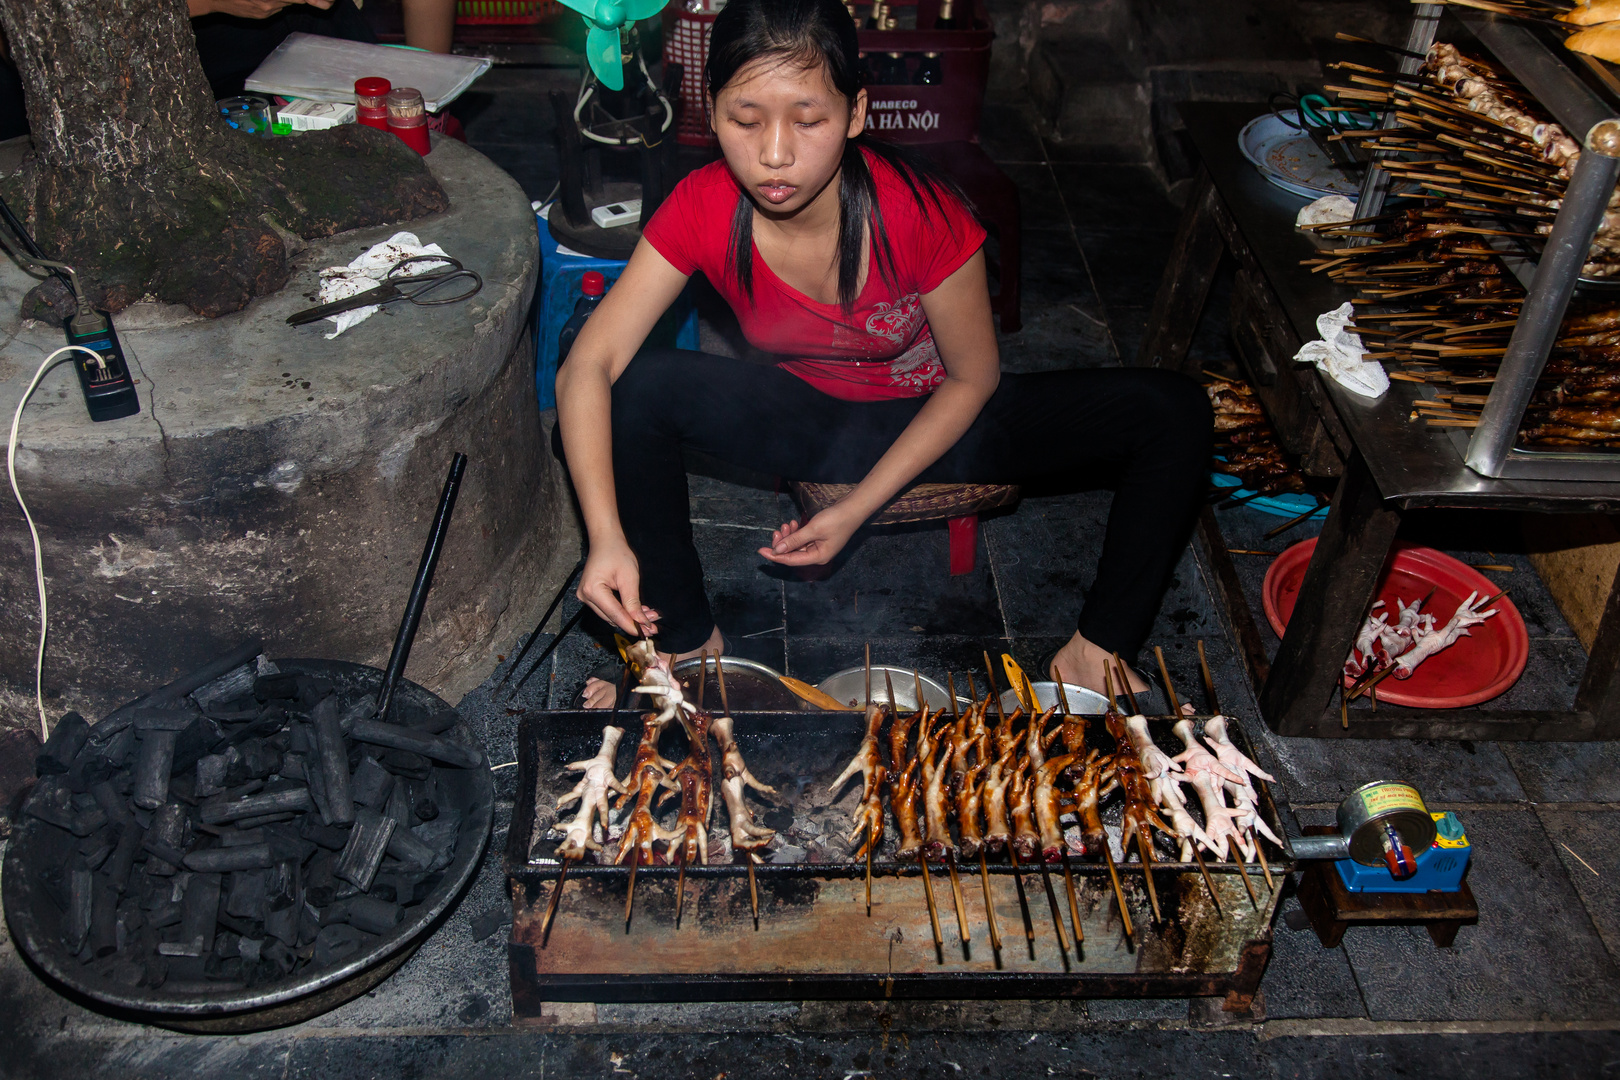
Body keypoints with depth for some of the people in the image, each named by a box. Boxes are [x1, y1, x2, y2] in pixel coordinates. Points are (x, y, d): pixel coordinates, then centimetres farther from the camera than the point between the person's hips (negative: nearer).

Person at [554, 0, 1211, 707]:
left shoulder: (920, 212, -29)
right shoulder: (704, 208, -23)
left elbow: (974, 378, -16)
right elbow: (589, 366, -25)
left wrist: (857, 508, -22)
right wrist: (608, 536, -38)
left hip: (935, 422, -1)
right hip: (806, 421, 2)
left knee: (1171, 412, -22)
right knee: (637, 388, -27)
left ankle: (1093, 654, -6)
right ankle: (689, 641, -8)